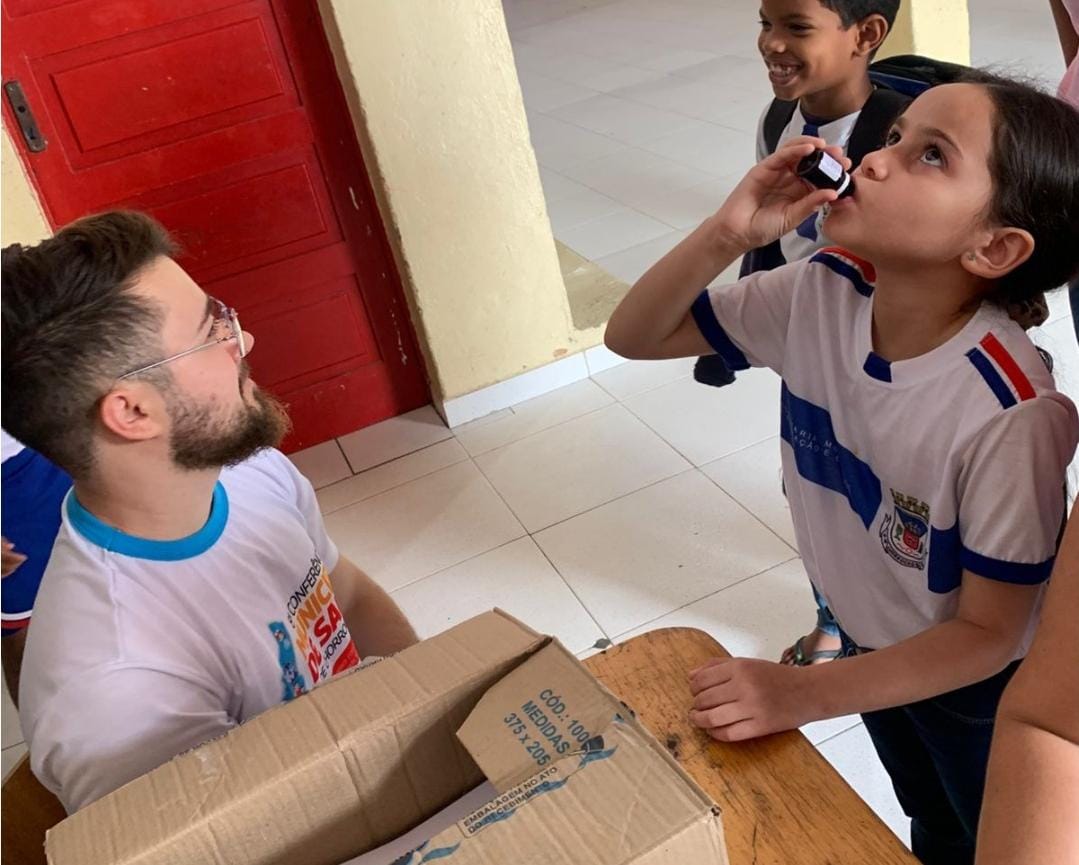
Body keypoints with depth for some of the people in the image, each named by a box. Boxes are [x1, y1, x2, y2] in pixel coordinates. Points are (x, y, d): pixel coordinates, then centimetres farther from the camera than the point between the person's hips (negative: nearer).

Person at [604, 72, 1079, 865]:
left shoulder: (1009, 413, -37)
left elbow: (989, 633, -26)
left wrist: (804, 694, -32)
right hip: (868, 644, 5)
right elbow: (634, 337, -15)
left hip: (976, 682, -4)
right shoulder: (819, 294, -22)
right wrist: (727, 235, -32)